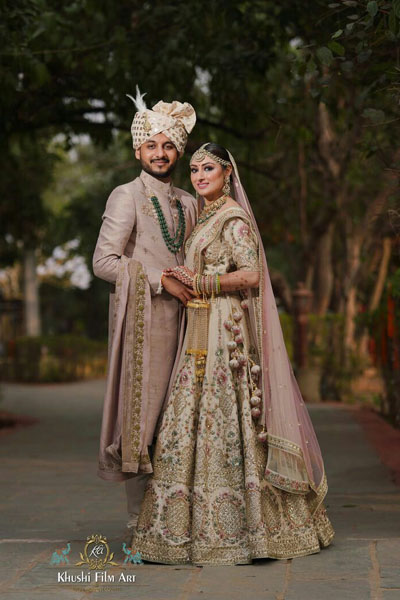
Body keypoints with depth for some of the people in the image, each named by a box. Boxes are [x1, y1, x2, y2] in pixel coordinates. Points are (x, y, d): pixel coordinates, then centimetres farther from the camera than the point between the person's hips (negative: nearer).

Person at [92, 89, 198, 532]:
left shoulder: (187, 203, 18)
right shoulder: (126, 196, -2)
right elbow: (104, 261, -10)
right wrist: (160, 281, -12)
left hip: (177, 317, 6)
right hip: (140, 317, -6)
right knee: (140, 410, -6)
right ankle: (139, 519, 2)